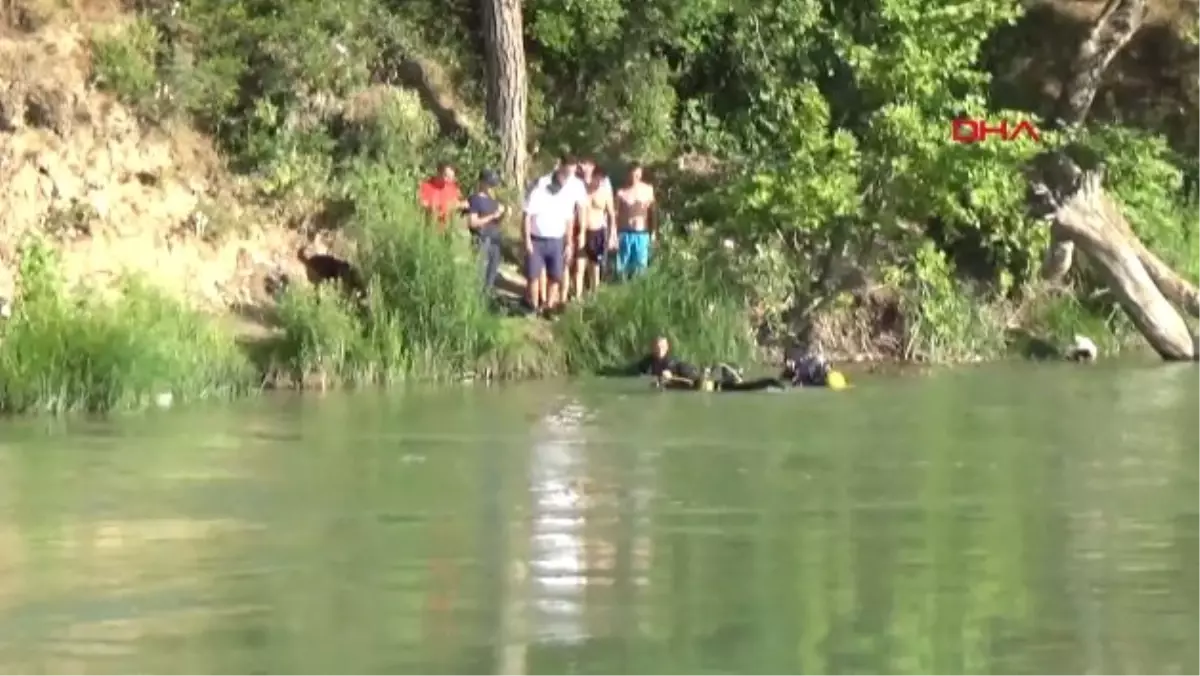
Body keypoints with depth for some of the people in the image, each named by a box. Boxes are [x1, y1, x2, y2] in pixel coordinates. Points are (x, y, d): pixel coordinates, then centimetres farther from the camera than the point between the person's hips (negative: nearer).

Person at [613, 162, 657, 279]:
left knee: (640, 266, 1)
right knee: (623, 266, -1)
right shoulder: (622, 192, -2)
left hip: (642, 234, 1)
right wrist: (614, 235, -5)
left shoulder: (648, 190, 4)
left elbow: (652, 212, 9)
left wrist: (654, 232, 4)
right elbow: (616, 214, 0)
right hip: (625, 234, -1)